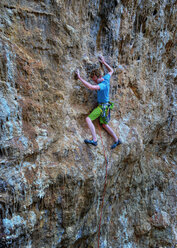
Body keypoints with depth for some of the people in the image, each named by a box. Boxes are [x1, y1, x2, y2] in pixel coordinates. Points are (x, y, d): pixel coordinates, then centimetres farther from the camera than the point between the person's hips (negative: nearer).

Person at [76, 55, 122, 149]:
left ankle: (94, 140, -26)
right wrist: (104, 62, 21)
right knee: (104, 125, 18)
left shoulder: (103, 85, -25)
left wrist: (80, 78, -37)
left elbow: (91, 87, -40)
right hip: (103, 106, 10)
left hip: (102, 106, -10)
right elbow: (111, 70, 21)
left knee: (88, 119, -22)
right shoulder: (106, 78, 0)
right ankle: (117, 140, 28)